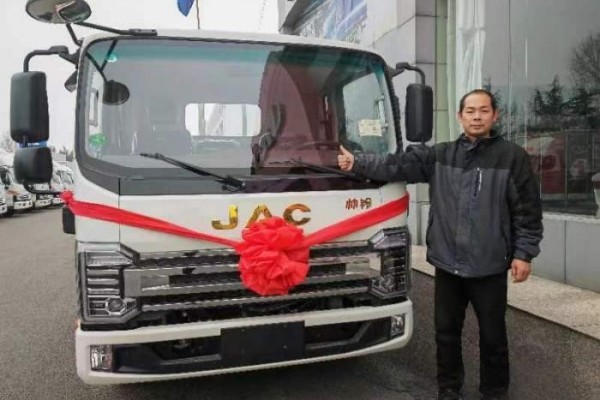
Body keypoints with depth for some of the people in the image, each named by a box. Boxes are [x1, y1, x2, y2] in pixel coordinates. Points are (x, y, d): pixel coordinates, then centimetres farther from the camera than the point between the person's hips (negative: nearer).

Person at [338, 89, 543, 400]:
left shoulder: (512, 157, -2)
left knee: (492, 335, 12)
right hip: (447, 263, 3)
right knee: (446, 332, 15)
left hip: (489, 266, -2)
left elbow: (528, 209, -2)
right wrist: (357, 162, -11)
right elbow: (398, 165, -2)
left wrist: (524, 253, -7)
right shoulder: (439, 155, 6)